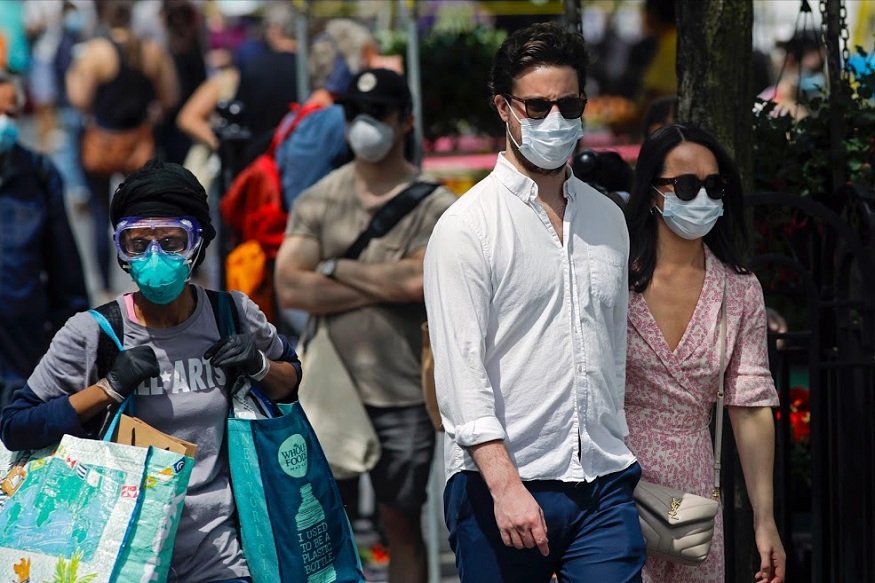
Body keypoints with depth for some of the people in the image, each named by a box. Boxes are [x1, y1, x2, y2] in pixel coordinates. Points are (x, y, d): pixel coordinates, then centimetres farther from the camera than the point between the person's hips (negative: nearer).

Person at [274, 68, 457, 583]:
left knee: (402, 524, 9)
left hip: (403, 397, -2)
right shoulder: (318, 200, 4)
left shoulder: (435, 206, -3)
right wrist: (384, 284, -11)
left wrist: (335, 268, -7)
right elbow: (290, 288, -7)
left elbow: (417, 282, -19)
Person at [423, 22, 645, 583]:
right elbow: (460, 371, -12)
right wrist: (507, 487, -20)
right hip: (502, 485, -4)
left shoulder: (608, 219, 14)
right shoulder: (467, 227, -4)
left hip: (604, 484, 4)